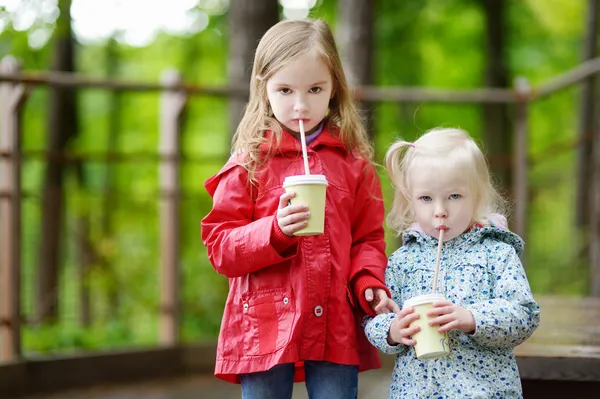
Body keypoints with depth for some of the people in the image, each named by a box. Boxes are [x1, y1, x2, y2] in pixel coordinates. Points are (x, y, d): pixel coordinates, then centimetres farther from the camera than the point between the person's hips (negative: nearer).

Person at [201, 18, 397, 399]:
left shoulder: (354, 162, 7)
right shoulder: (249, 163, 3)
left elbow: (368, 238, 11)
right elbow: (221, 246, -1)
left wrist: (369, 283, -9)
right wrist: (275, 230, -17)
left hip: (336, 328, 1)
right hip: (264, 325, -1)